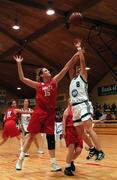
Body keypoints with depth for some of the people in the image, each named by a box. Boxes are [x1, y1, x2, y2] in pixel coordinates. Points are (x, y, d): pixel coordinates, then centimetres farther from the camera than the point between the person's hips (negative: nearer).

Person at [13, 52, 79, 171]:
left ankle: (53, 163, 11)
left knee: (51, 137, 5)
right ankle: (20, 158, 14)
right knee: (31, 136, 1)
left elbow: (65, 69, 2)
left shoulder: (54, 81, 8)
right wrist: (19, 63, 0)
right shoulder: (38, 85, 6)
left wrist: (74, 57, -4)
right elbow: (22, 78, 4)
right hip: (39, 112, -2)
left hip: (50, 113, 2)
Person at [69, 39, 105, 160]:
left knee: (89, 129, -17)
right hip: (75, 107, 8)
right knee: (80, 133, 9)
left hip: (83, 105, -8)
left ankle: (100, 151, -13)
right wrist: (76, 51, 30)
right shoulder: (73, 79, 23)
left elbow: (82, 61, 1)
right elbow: (70, 66, 24)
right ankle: (92, 149, 21)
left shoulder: (83, 76, 7)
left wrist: (79, 48, 8)